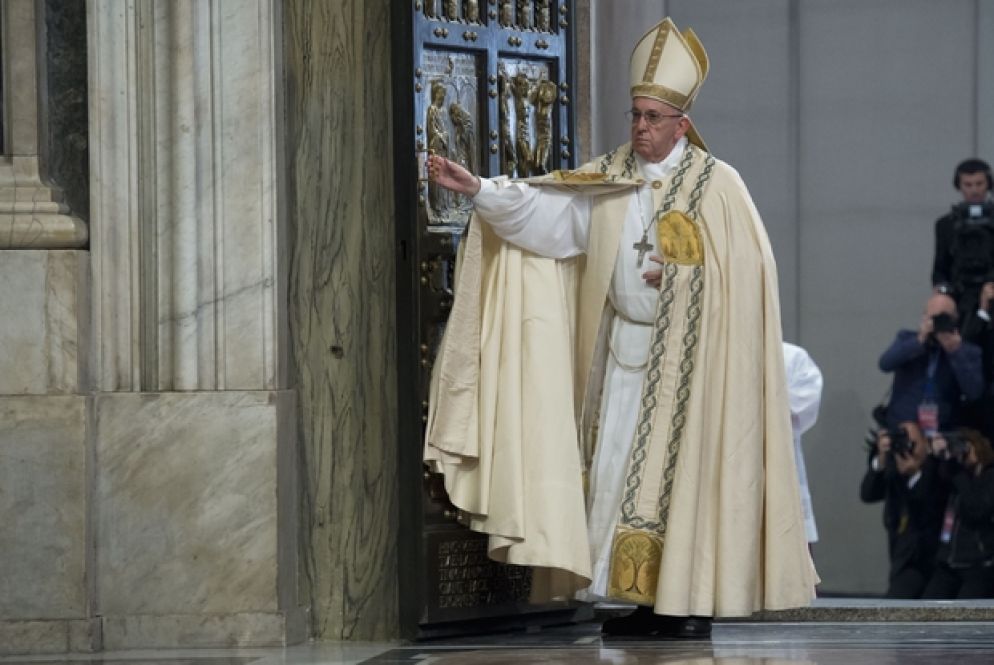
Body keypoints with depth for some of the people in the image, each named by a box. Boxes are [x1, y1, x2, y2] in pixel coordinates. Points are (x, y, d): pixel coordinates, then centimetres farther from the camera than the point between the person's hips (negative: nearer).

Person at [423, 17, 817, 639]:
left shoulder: (717, 184, -4)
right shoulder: (611, 178, 8)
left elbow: (747, 268, -5)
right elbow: (544, 208, -1)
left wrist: (678, 273, -12)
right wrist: (479, 189, -12)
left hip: (685, 353, -5)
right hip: (623, 348, 5)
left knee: (681, 469, -5)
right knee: (616, 467, 3)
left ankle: (692, 601, -1)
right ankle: (643, 600, 9)